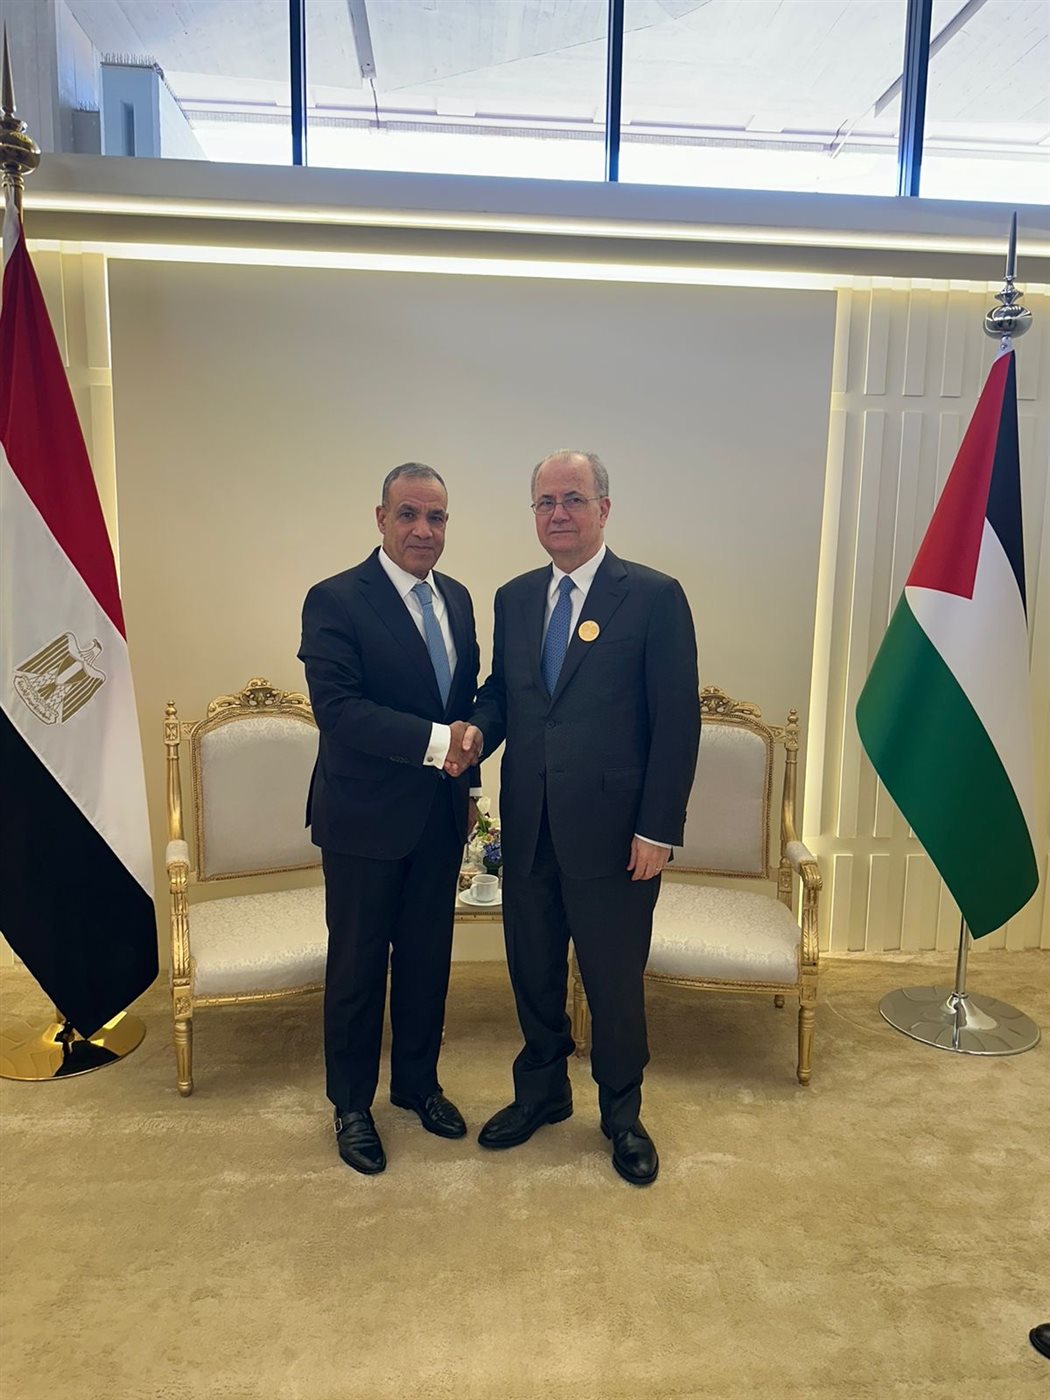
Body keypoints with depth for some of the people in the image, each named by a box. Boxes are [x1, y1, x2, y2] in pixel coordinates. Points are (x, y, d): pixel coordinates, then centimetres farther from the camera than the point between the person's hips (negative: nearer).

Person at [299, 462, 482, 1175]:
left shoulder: (457, 597, 7)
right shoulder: (336, 600, -13)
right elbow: (337, 707, -23)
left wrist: (466, 778, 12)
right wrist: (436, 740, -26)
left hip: (440, 815, 6)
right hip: (366, 819, -5)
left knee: (428, 956, 18)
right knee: (358, 964, 10)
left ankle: (418, 1082, 39)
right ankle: (352, 1105, 31)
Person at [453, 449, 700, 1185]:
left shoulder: (654, 596, -8)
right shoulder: (514, 598, 8)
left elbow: (678, 721, -10)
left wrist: (658, 830, -13)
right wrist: (478, 728, -9)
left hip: (613, 830, -4)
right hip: (529, 826, 5)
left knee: (615, 980, 11)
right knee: (533, 968, 18)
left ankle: (622, 1112, 36)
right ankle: (541, 1090, 42)